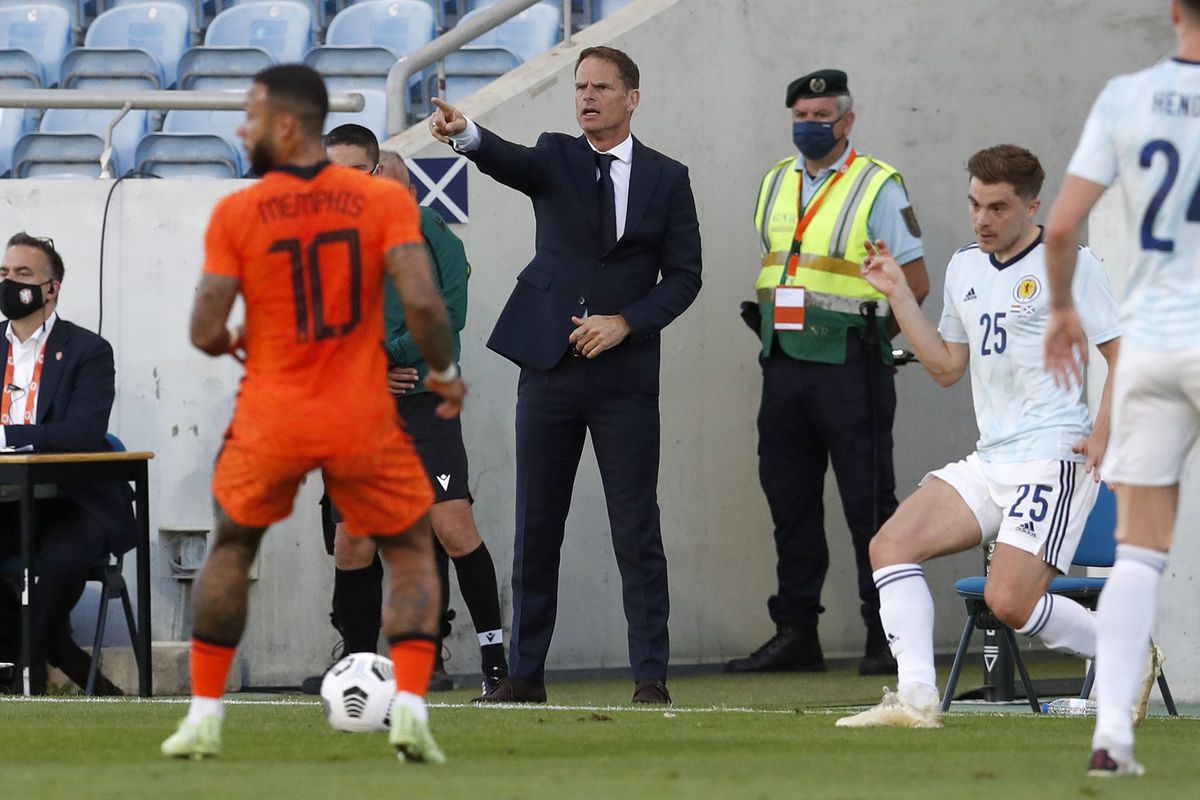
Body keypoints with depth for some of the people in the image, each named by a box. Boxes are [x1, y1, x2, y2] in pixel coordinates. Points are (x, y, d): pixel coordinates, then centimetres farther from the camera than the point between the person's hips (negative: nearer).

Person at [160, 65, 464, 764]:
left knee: (231, 548, 24)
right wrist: (445, 372, 2)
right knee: (412, 554, 16)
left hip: (271, 419, 0)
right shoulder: (385, 200, -5)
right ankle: (410, 708, -5)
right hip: (362, 421, 0)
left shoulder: (235, 215, -6)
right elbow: (422, 301, -15)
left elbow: (206, 332, -8)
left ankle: (204, 715, 20)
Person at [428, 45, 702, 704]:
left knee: (636, 528, -2)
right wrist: (463, 133, -39)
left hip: (624, 373, -1)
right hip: (549, 368, 1)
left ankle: (650, 676, 1)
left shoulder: (666, 178, 6)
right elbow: (507, 161, -16)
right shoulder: (555, 160, 7)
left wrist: (625, 323, -11)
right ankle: (525, 674, 8)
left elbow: (684, 274, 4)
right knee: (536, 527, 4)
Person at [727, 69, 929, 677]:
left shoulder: (877, 187, -4)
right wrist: (774, 326, 13)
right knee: (790, 504, 8)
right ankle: (795, 636, 14)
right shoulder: (776, 184, 15)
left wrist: (866, 332, -5)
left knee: (868, 505, -4)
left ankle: (886, 637, 0)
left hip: (849, 369, -6)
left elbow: (915, 281, -5)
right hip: (784, 368, 6)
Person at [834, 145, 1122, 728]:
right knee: (891, 544, -8)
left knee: (1009, 601, -19)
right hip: (988, 461, 8)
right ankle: (917, 698, -14)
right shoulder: (964, 268, 16)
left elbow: (1125, 357, -4)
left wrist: (1102, 438, -16)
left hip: (1054, 458, -8)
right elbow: (947, 367, 23)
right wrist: (898, 295, 16)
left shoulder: (1070, 264, -5)